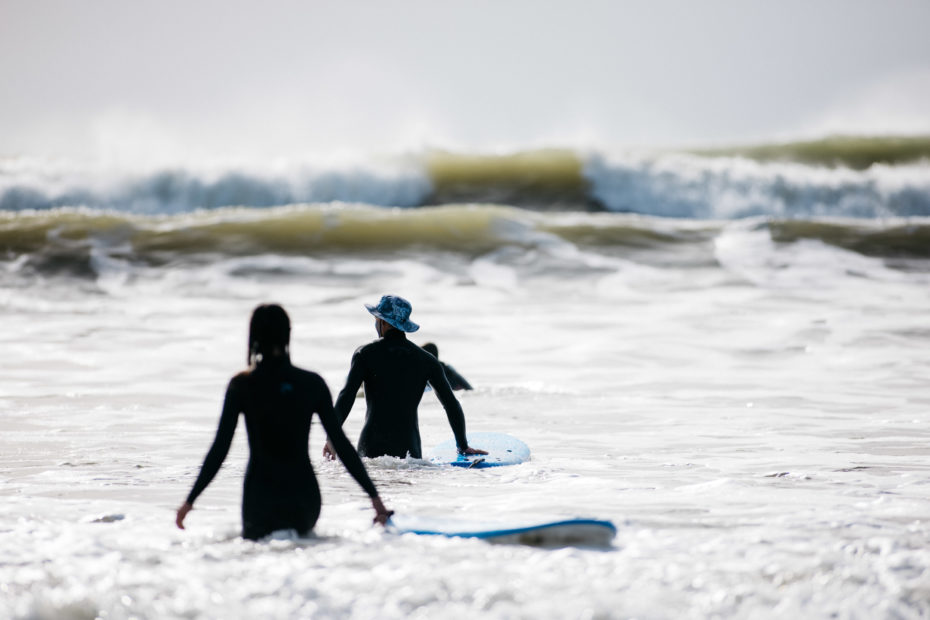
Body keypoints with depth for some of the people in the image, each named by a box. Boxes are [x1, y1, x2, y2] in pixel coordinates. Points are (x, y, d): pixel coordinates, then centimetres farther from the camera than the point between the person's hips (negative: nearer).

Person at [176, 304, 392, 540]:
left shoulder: (242, 385, -5)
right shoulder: (312, 383, 1)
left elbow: (220, 448, -6)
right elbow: (341, 443, 1)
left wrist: (190, 499, 1)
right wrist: (373, 494, 6)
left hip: (261, 495, -3)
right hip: (304, 495, 3)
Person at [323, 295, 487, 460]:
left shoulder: (365, 354, 2)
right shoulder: (426, 360, 10)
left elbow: (346, 397, -6)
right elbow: (451, 404, 11)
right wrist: (463, 447, 18)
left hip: (373, 447, -2)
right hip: (409, 449, 2)